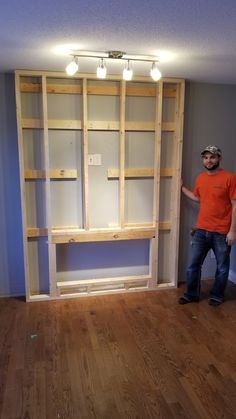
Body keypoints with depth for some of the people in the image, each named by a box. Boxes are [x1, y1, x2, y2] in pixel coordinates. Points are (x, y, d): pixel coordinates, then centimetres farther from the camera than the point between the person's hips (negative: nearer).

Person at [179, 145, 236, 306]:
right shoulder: (200, 178, 6)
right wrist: (182, 187, 19)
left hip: (222, 232, -4)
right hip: (201, 230, 5)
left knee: (222, 267, 11)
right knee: (194, 264, 10)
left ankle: (217, 295, 30)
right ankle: (192, 294, 26)